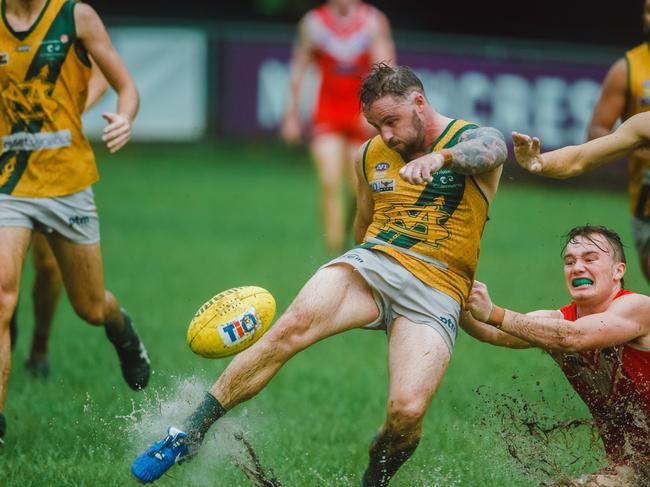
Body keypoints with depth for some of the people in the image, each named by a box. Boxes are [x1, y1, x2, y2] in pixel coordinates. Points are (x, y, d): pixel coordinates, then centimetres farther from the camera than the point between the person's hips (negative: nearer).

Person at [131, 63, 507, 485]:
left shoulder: (474, 140, 0)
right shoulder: (370, 155, 17)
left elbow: (492, 150, -27)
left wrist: (440, 156, -47)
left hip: (435, 297, -3)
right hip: (371, 264, 3)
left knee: (408, 410, -28)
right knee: (294, 325, -29)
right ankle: (189, 434, -25)